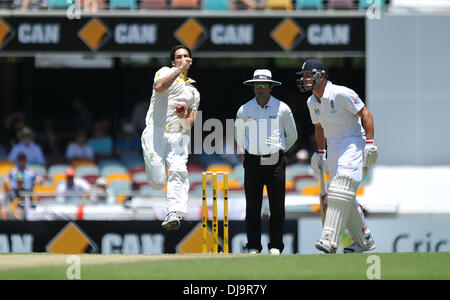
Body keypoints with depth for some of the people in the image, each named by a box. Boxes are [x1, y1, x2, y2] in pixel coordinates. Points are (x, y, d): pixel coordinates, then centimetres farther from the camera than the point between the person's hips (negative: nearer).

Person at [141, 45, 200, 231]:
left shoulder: (194, 92, 24)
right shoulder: (166, 72, 10)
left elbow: (190, 124, 16)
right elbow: (159, 87, -15)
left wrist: (185, 117, -7)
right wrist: (179, 69, -13)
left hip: (178, 136, 3)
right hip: (155, 133, -3)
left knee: (178, 172, -22)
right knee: (158, 182, -11)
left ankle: (174, 215, -30)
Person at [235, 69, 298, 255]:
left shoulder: (282, 109, 3)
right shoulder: (244, 110, 6)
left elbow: (292, 136, 15)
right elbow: (240, 137, 22)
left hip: (275, 162, -1)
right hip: (253, 162, 1)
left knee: (277, 206, -2)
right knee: (252, 207, -2)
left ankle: (275, 246, 4)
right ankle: (253, 246, 3)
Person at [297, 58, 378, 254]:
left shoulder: (341, 94, -16)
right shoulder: (312, 102, 8)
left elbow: (366, 115, -14)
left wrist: (370, 144, -19)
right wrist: (320, 153, 21)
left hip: (353, 141, -8)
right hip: (332, 146, 8)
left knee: (341, 188, -22)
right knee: (345, 198, 6)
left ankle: (330, 240, -32)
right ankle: (364, 241, 18)